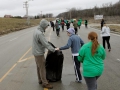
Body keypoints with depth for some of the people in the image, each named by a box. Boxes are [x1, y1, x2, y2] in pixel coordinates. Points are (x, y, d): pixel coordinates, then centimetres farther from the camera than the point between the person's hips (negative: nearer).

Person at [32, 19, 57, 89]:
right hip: (39, 53, -10)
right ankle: (45, 83, 9)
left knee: (39, 67, 19)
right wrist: (53, 50, -16)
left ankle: (40, 80, 32)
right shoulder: (40, 34, -26)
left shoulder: (36, 31, 5)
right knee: (42, 68, 0)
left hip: (36, 52, 10)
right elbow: (46, 44, -25)